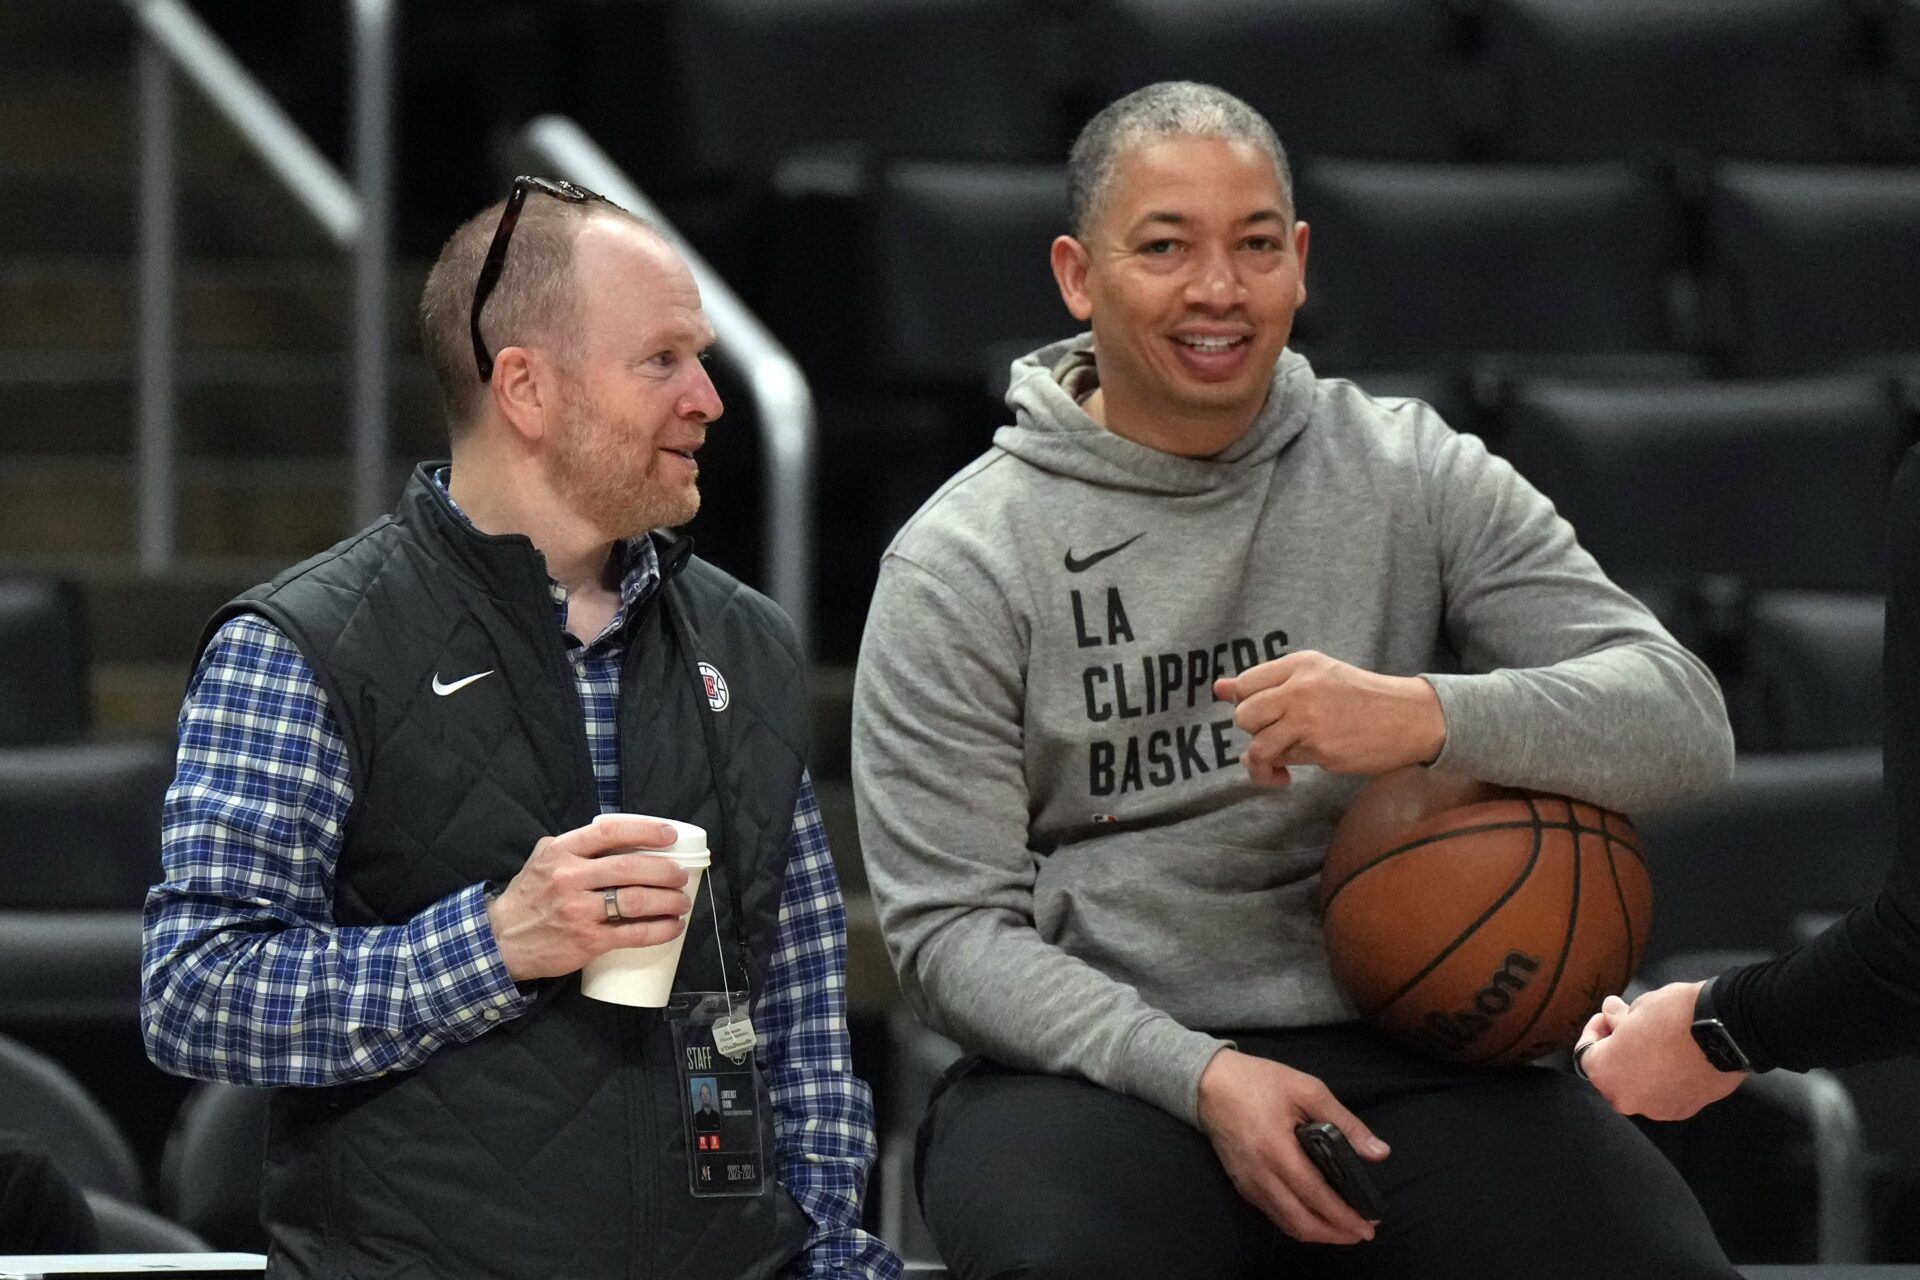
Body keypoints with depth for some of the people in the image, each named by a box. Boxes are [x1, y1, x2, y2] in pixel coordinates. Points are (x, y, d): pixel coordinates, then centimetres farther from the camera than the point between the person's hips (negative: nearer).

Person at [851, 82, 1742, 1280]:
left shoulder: (1414, 475, 7)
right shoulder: (962, 560, 3)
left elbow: (1685, 723, -1)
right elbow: (948, 927, -2)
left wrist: (1429, 715, -20)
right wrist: (1199, 1076, -17)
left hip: (1403, 1048, 2)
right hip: (1101, 1070, -2)